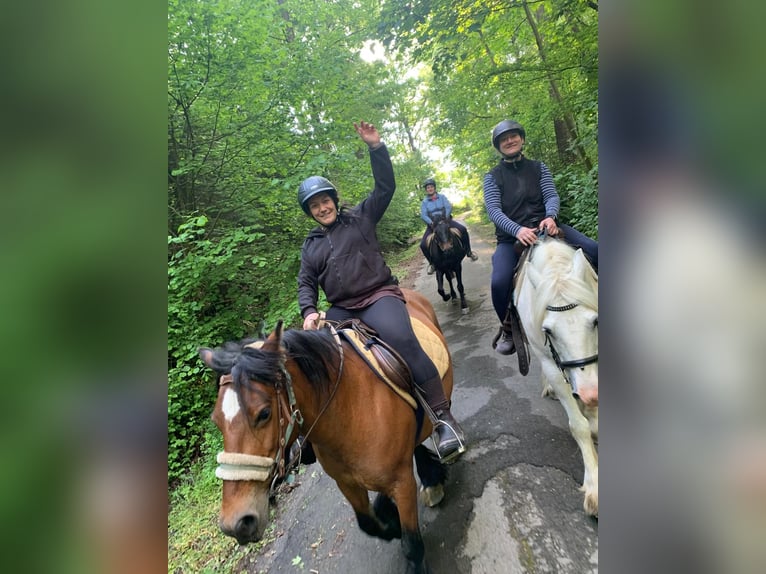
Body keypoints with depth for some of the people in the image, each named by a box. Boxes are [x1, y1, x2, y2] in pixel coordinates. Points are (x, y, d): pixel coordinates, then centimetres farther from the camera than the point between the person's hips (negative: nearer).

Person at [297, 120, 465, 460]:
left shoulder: (359, 218, 10)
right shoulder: (310, 244, 17)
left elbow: (385, 187, 3)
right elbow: (306, 283, 15)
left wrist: (376, 147, -7)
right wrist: (309, 311, -5)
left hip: (378, 296, -4)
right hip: (341, 310, 5)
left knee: (402, 340, -32)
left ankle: (444, 418, -23)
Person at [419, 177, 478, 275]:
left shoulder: (442, 197, 12)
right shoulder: (424, 202, 9)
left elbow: (449, 207, -4)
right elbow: (423, 215, -6)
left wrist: (446, 217, -25)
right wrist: (430, 223, -26)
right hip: (432, 224, 0)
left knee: (463, 229, -24)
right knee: (423, 244, -21)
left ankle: (468, 252, -5)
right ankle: (432, 263, 1)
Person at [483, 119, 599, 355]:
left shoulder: (538, 167, 14)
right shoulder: (492, 176, 6)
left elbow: (551, 195, 1)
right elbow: (493, 209, -8)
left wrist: (550, 216, -24)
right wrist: (517, 229, -28)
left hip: (544, 226, 3)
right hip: (511, 236, -2)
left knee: (593, 251, -19)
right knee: (499, 283, -27)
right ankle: (509, 331, -1)